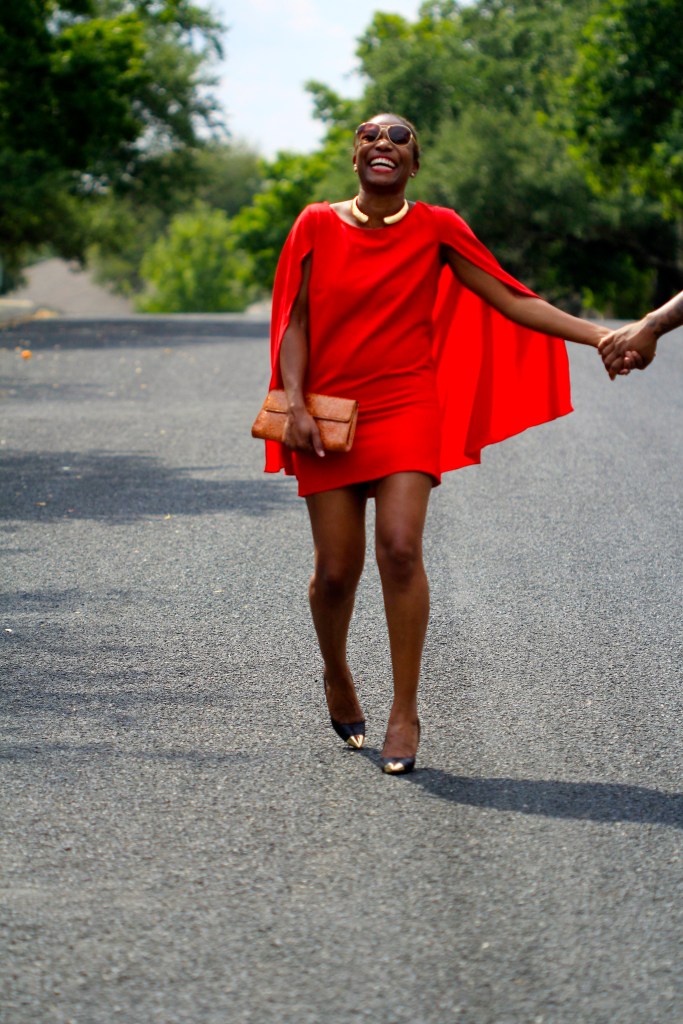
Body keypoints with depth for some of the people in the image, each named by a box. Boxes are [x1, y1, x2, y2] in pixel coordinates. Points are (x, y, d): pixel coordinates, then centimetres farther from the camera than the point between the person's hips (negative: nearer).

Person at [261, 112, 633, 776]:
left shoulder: (435, 230, 2)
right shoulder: (317, 227, 4)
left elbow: (510, 300, -1)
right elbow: (295, 321, 4)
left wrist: (599, 335, -11)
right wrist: (294, 404, -9)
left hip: (406, 409, -1)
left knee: (400, 549, -18)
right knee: (336, 568, 1)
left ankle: (404, 711, -9)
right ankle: (336, 677, 32)